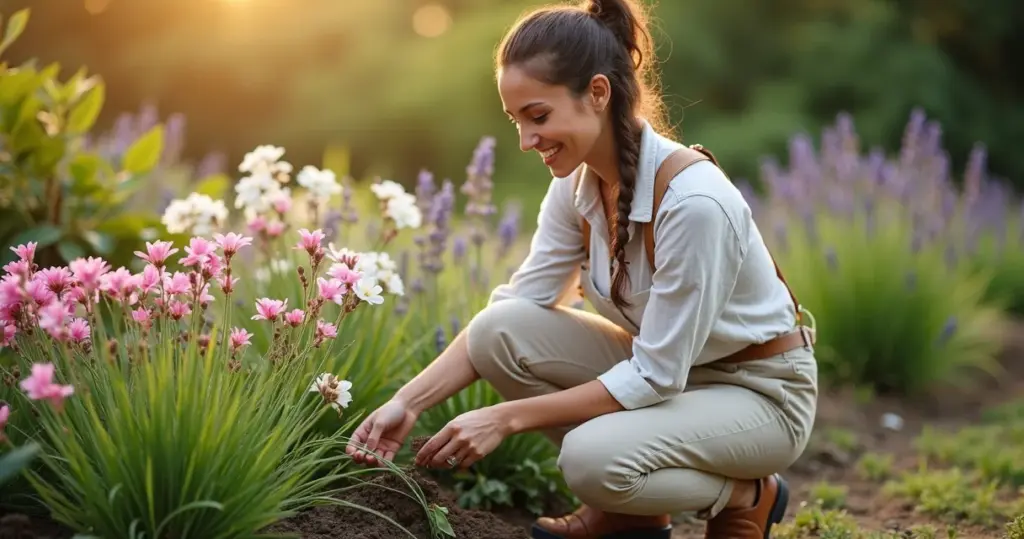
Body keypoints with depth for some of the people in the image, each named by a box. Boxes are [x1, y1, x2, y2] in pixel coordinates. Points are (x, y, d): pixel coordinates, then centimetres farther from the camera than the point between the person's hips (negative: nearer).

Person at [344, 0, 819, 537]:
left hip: (763, 391, -7)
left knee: (593, 457, -33)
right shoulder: (579, 180, -9)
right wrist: (408, 402, -16)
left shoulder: (692, 199, -31)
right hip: (665, 368, 7)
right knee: (499, 332, -14)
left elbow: (654, 377, -28)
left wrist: (506, 417, -27)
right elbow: (516, 306, -6)